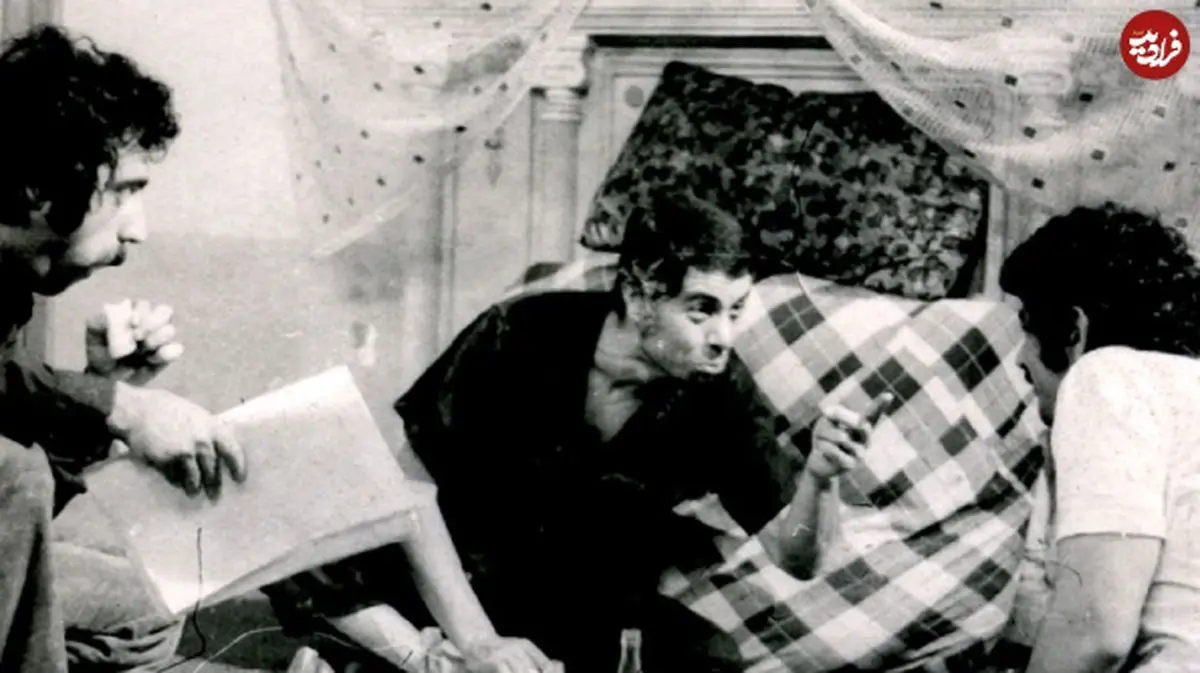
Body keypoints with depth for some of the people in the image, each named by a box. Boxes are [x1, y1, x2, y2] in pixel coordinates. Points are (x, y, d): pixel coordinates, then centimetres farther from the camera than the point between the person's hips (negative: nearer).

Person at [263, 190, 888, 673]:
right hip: (459, 574, -2)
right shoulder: (521, 335, -21)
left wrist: (814, 480, -37)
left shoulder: (721, 396, -15)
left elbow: (788, 562, -14)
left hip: (583, 602, 2)